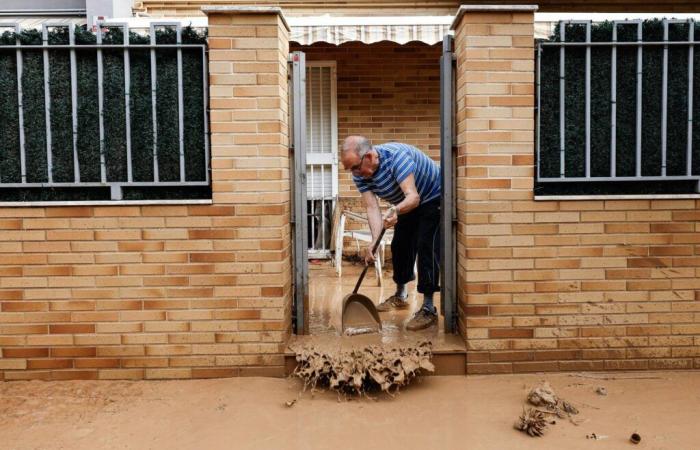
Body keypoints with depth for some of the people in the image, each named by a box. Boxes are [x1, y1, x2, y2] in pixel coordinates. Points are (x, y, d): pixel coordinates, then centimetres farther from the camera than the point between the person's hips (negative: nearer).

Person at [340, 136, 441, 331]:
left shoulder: (396, 155, -37)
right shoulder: (360, 175, -16)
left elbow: (413, 197, -42)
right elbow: (372, 208, -22)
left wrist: (395, 210, -62)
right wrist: (374, 240, -37)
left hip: (433, 199, -7)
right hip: (407, 204, 7)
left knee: (426, 248, -16)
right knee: (400, 246, 10)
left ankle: (428, 309, -13)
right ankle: (400, 296, 29)